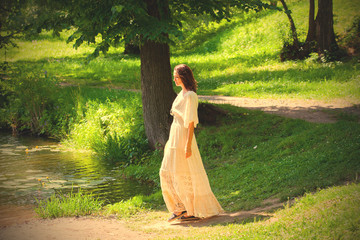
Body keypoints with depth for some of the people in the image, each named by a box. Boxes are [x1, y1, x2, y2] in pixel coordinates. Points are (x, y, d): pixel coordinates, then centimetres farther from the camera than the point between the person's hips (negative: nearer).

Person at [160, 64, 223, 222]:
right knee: (167, 172, 10)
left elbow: (191, 122, -19)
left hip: (184, 136, -10)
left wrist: (188, 145, -22)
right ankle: (181, 207, 16)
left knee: (185, 175, -3)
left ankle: (195, 211, 7)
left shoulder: (190, 96, -16)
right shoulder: (182, 93, 13)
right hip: (175, 137, 10)